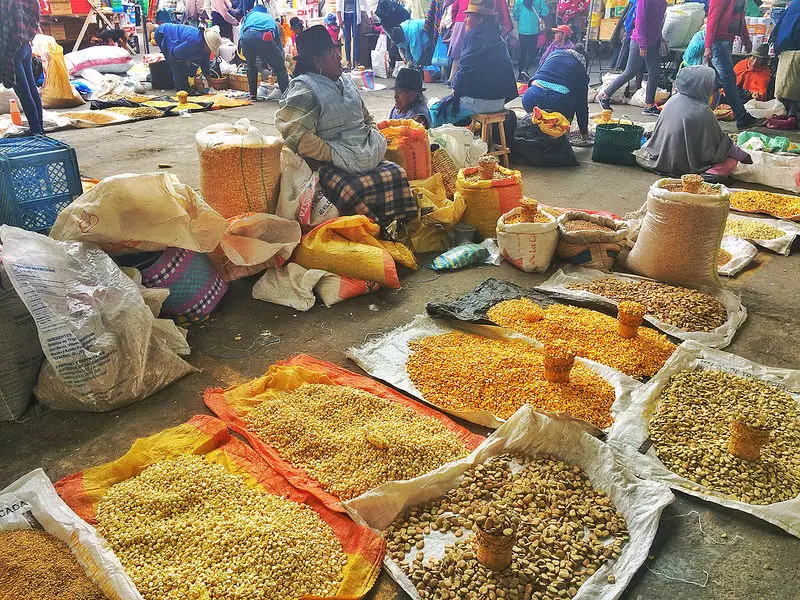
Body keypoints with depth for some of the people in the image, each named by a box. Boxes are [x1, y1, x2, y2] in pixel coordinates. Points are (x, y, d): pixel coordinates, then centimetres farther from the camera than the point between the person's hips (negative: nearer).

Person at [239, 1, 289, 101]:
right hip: (265, 39, -2)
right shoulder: (270, 18, 39)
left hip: (246, 38, 2)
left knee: (251, 66, 27)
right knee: (280, 69, 10)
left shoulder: (250, 15, 38)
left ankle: (253, 94, 25)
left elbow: (242, 32, 26)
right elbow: (278, 42, 39)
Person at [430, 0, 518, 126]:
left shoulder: (475, 35, -13)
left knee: (436, 110, 5)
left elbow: (466, 69, -17)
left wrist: (455, 90, 0)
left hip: (479, 101, -9)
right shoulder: (498, 38, 14)